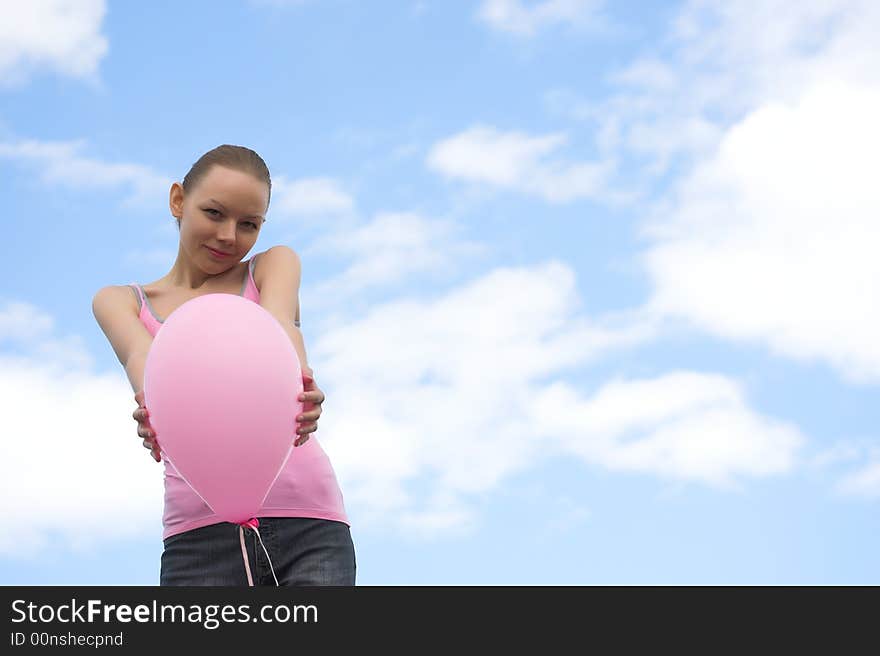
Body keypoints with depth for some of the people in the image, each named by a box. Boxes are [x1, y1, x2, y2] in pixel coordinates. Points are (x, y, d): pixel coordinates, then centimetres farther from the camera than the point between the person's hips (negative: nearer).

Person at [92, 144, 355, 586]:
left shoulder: (275, 266, 16)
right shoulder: (119, 301, 16)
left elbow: (279, 327, -7)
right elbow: (142, 356, -7)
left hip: (306, 520, 0)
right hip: (200, 530, 0)